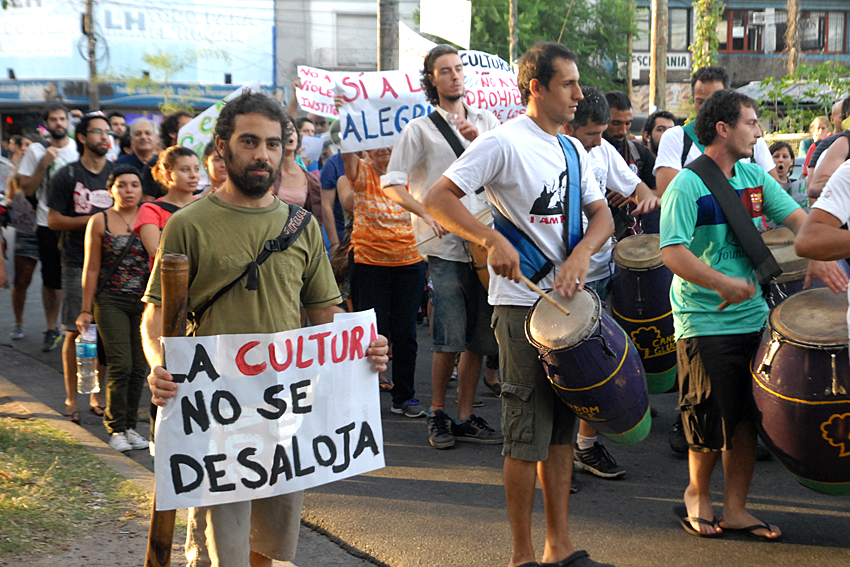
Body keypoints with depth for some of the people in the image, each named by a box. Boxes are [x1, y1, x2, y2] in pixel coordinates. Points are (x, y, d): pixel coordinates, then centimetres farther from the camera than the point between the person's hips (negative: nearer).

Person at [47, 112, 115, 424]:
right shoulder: (67, 176, 0)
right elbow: (54, 220, -2)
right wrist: (92, 219, -11)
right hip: (77, 263, -3)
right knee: (76, 332, -1)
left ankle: (97, 396, 16)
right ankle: (71, 399, 10)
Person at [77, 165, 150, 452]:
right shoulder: (99, 222, 1)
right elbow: (91, 268, 3)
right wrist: (86, 309, 1)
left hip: (144, 302, 2)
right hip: (111, 302, -2)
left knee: (139, 367, 4)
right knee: (120, 365, -9)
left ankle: (130, 425, 17)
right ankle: (116, 429, 4)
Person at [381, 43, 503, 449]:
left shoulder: (486, 121, 16)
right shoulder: (420, 129, 4)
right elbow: (392, 184, -1)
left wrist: (481, 144, -7)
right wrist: (428, 214, -14)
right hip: (444, 247, -4)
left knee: (479, 338, 6)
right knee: (451, 339, -7)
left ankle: (465, 418, 16)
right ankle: (437, 414, 10)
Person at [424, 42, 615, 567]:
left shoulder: (573, 149, 13)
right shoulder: (504, 142, -11)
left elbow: (602, 213, 11)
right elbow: (437, 199, -16)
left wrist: (582, 252, -10)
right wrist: (493, 240, -28)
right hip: (523, 305, -8)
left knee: (562, 427, 13)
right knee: (528, 434, -1)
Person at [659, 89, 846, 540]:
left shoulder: (755, 177, 9)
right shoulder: (687, 186, -12)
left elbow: (796, 216, 5)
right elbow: (672, 252, -19)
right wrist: (722, 283, -28)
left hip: (753, 317, 6)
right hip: (704, 323, -6)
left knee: (747, 418, 9)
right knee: (711, 421, 1)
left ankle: (735, 508, 21)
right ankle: (697, 494, 26)